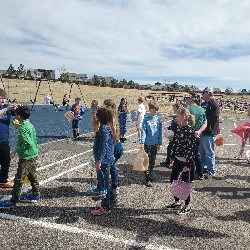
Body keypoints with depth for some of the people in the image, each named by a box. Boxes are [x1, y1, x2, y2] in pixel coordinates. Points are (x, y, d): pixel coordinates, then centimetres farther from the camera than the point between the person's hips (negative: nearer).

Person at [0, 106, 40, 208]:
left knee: (18, 179, 0)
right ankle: (36, 195, 29)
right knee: (33, 176, 18)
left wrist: (17, 150, -17)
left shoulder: (23, 128, -20)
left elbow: (28, 143, -29)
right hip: (33, 155, 9)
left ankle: (13, 201, 8)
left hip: (25, 157, -9)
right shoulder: (30, 125, 8)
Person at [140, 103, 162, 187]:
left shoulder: (158, 119, 3)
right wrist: (142, 142, -15)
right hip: (147, 143, -4)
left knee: (153, 161, 14)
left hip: (155, 143, 4)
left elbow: (160, 132, 7)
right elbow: (143, 131, -9)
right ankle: (147, 179, 4)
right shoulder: (146, 119, -7)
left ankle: (150, 176, 30)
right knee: (147, 161, -1)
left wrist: (159, 143, 6)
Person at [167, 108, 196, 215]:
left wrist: (188, 164, -20)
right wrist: (172, 156, 17)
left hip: (185, 161, -8)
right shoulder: (179, 128, 5)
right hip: (177, 159, 8)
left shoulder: (190, 130, -19)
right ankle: (177, 203, 32)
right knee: (173, 180, 15)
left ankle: (187, 206, 23)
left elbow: (191, 148, -20)